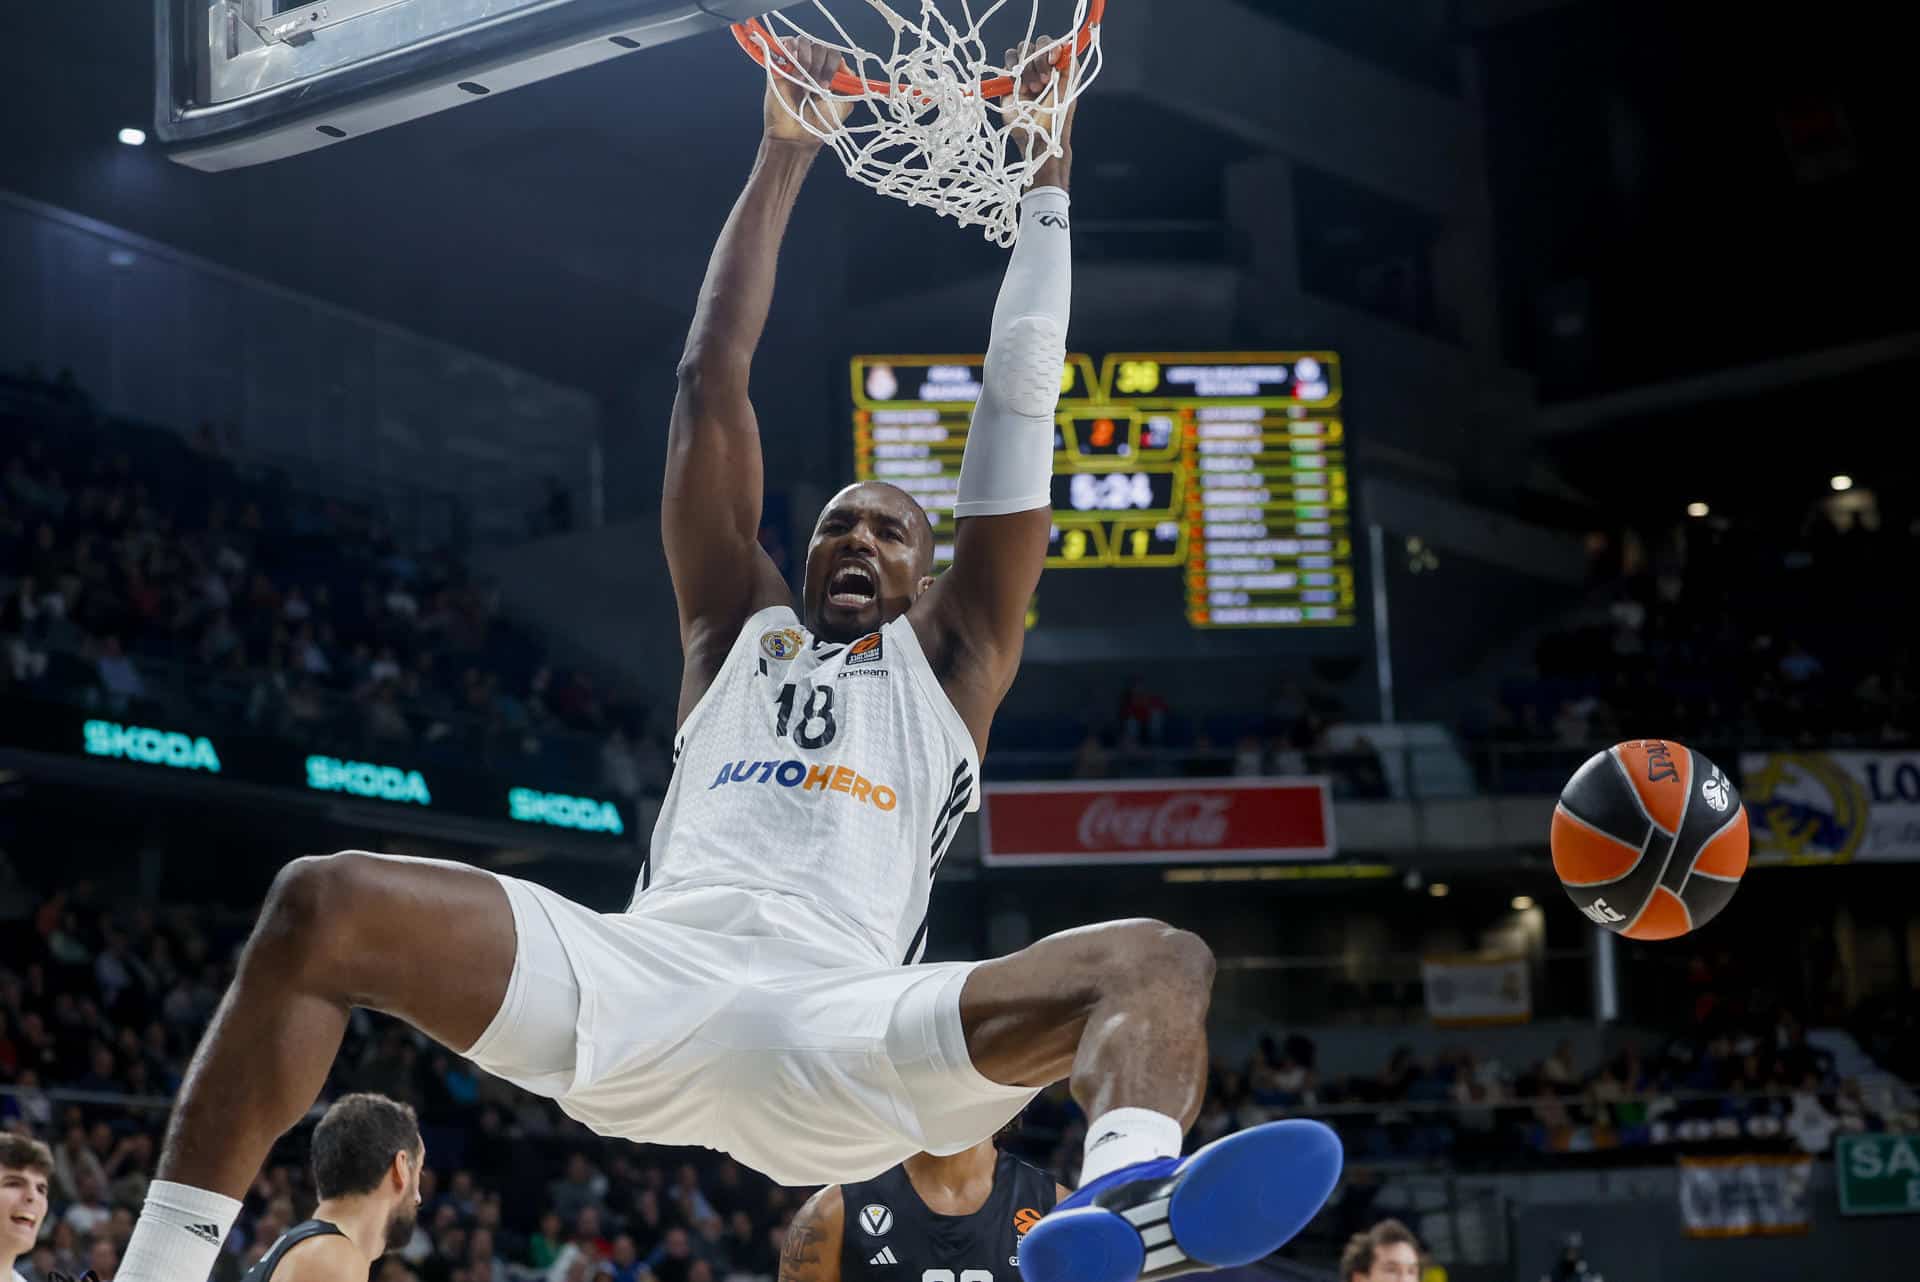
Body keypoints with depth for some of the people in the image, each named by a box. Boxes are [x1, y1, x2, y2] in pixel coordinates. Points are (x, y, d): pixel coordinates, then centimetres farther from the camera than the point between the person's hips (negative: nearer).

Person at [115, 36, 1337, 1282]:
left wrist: (1047, 176, 24)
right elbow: (712, 382, 27)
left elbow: (1020, 408, 25)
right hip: (641, 977, 1)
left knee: (1159, 961, -24)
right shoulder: (740, 626, 31)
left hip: (844, 1028, -1)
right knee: (321, 904, -18)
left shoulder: (949, 660, 28)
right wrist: (783, 162, 28)